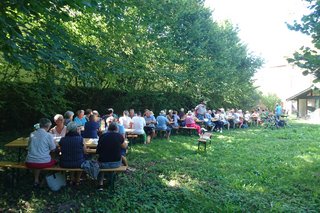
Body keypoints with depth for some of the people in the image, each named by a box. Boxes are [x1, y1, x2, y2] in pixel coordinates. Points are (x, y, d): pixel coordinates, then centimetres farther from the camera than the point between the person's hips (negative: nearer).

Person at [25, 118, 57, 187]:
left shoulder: (32, 134, 5)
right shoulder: (48, 135, -8)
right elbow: (53, 149, -1)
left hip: (29, 163, 5)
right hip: (43, 162, -4)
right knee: (54, 161, 23)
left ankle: (36, 180, 28)